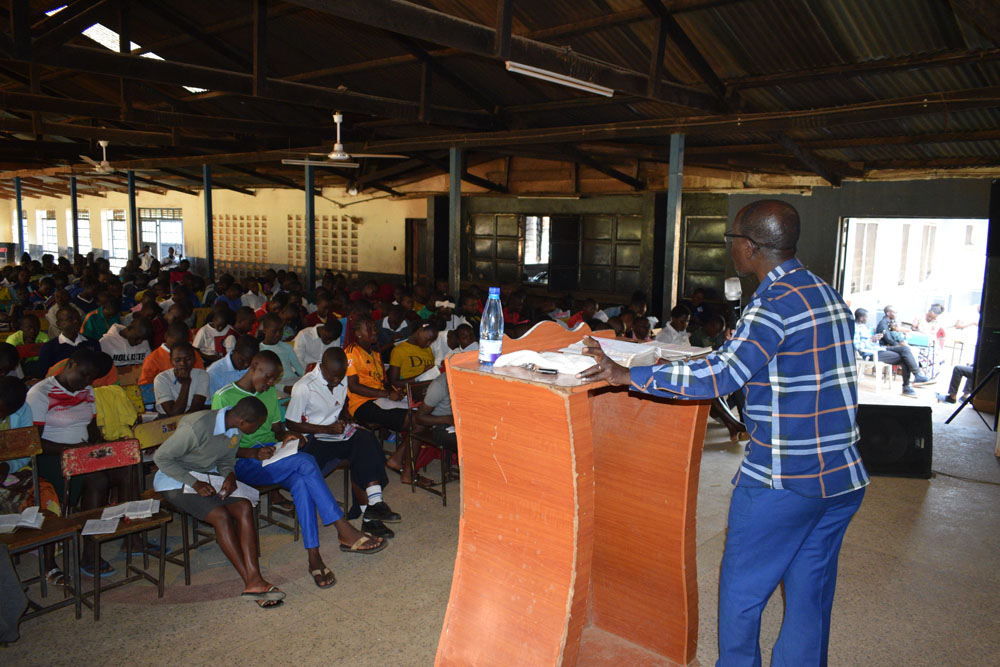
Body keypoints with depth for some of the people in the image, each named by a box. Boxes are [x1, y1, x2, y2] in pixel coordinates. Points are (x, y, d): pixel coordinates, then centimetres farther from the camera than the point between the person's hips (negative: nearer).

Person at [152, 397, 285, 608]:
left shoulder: (234, 429, -4)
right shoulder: (197, 427, -28)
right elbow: (161, 457, -19)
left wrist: (230, 475, -13)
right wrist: (194, 483, -23)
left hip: (207, 478, 6)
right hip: (174, 481, -6)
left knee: (244, 507, -22)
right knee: (221, 515, -29)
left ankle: (254, 579, -28)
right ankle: (250, 582, -22)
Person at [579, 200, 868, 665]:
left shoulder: (775, 303, -17)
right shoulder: (829, 296, 9)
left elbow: (720, 375, -29)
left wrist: (626, 375, -25)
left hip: (781, 483, -8)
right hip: (843, 478, 8)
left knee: (741, 592, 10)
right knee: (810, 598, 17)